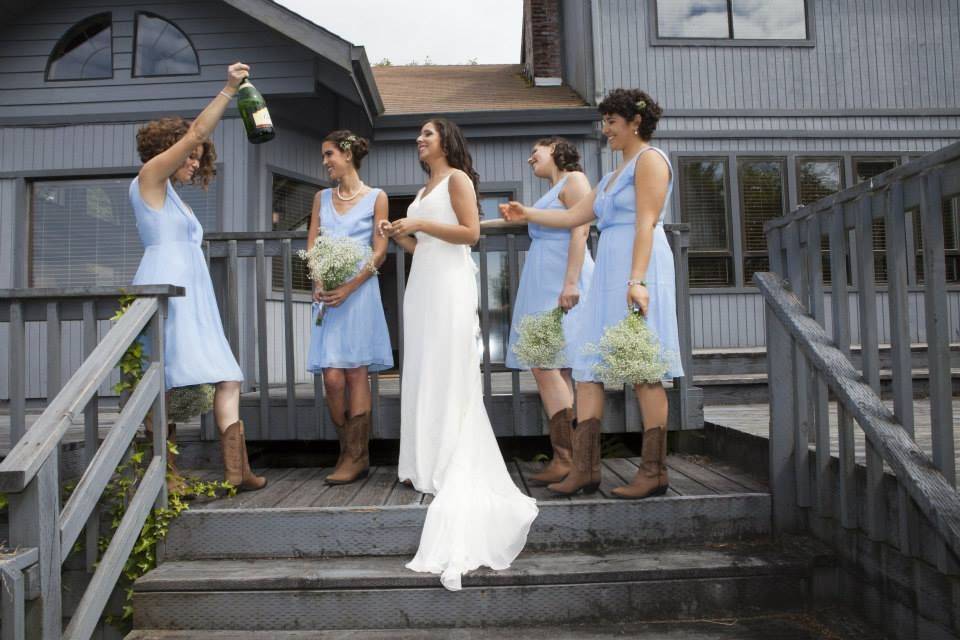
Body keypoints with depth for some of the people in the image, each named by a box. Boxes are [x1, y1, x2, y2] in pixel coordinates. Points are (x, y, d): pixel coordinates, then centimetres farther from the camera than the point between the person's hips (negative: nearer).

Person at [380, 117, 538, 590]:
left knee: (449, 375, -9)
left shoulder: (457, 178, 1)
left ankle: (457, 472, -4)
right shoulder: (424, 190, 23)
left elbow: (471, 232, -10)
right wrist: (399, 236, 5)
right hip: (422, 284, 8)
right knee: (423, 374, 4)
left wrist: (421, 224, -11)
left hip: (449, 285, -8)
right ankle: (429, 465, 8)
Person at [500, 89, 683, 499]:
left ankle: (654, 472, 0)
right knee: (587, 365, 2)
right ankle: (585, 468, 5)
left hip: (637, 269, -9)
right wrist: (527, 215, 25)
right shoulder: (617, 173, 27)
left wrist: (638, 280, -22)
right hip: (609, 272, 9)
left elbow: (646, 223, -13)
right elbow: (575, 216, 27)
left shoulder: (649, 159, -1)